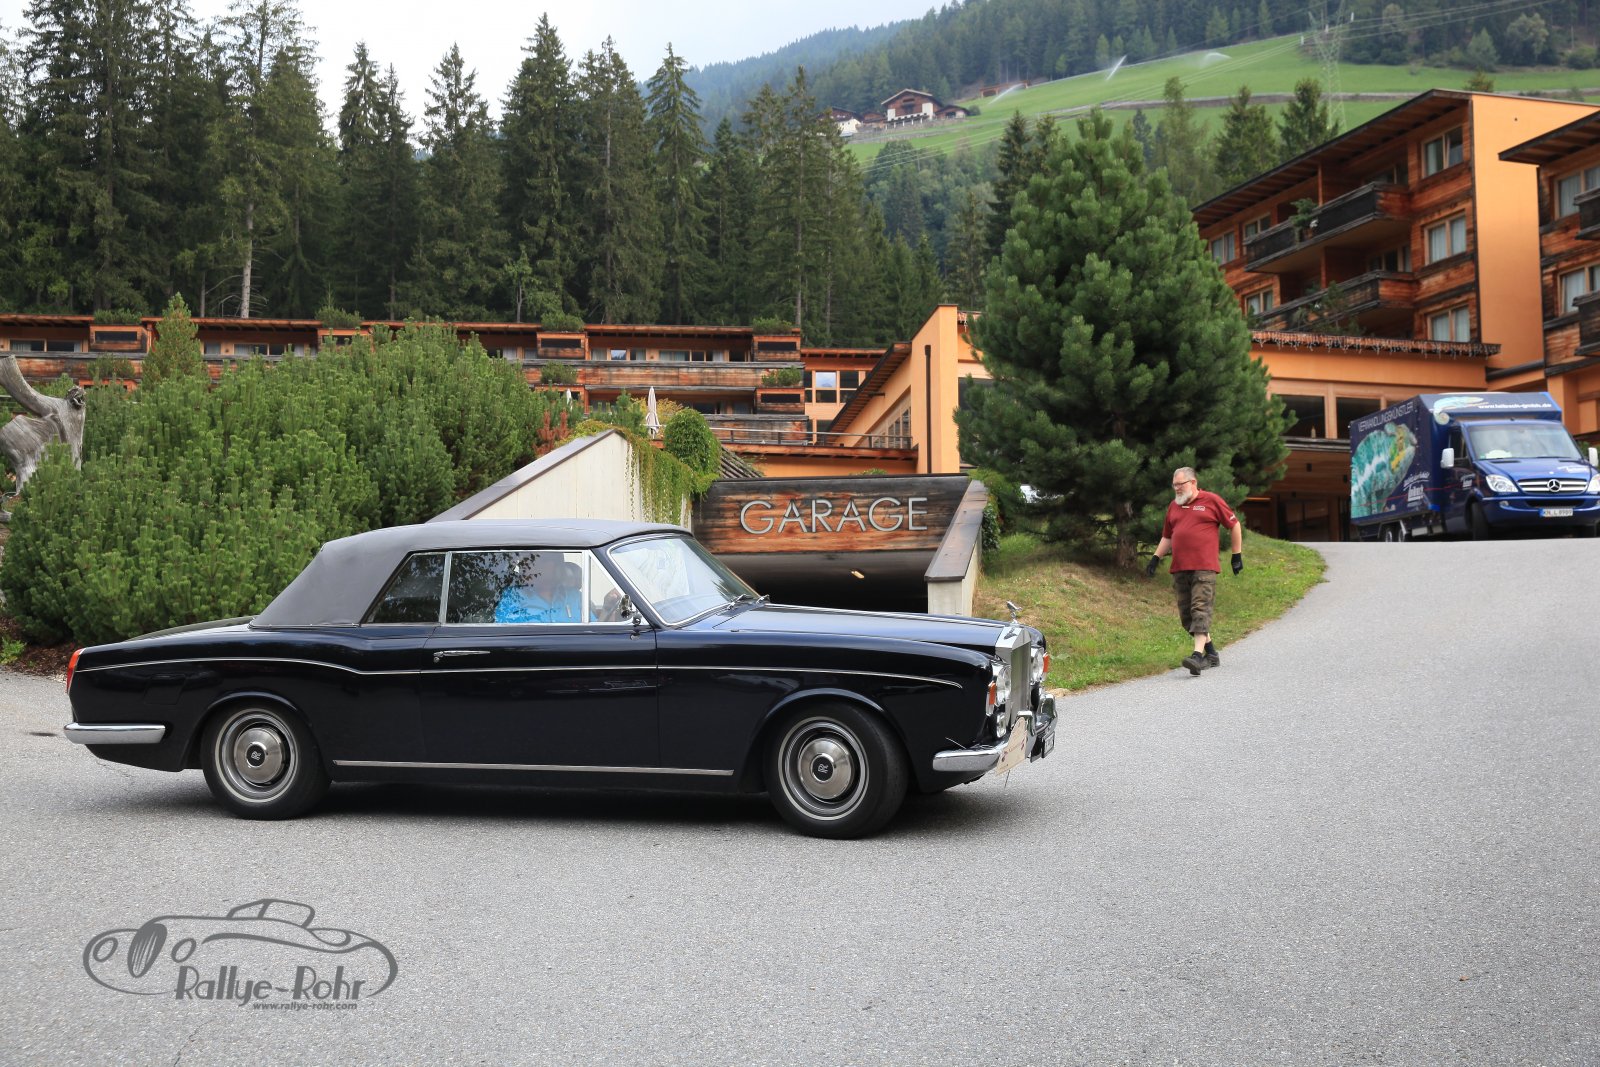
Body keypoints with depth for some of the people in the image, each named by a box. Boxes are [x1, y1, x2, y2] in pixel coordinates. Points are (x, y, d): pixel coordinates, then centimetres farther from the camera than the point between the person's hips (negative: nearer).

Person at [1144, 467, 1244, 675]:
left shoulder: (1211, 501, 1)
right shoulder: (1173, 506, 17)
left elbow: (1234, 525, 7)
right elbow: (1167, 537, 27)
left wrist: (1237, 555, 6)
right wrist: (1155, 558, 15)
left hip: (1204, 567, -6)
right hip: (1180, 569, 6)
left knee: (1200, 609, -17)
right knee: (1186, 614, 6)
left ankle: (1198, 655, -26)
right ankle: (1211, 653, 18)